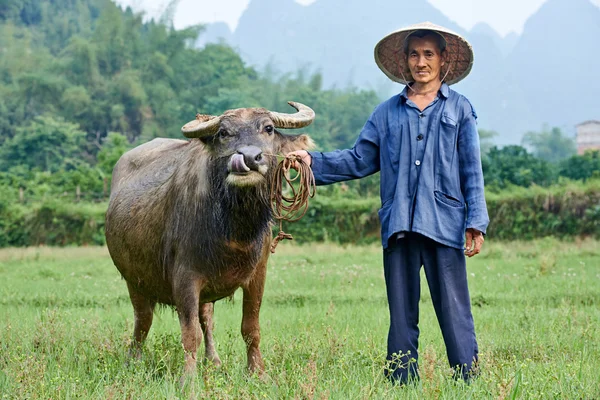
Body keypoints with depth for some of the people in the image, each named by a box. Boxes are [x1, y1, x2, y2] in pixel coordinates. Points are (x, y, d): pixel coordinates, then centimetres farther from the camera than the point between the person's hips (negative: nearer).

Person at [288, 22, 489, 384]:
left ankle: (468, 382, -1)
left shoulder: (459, 109, 9)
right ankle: (401, 383, 11)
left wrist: (476, 223, -2)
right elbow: (359, 160, 15)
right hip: (398, 228, 3)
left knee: (454, 311, -5)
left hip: (445, 227, -3)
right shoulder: (387, 113, 15)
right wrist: (314, 162, 3)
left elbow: (472, 171, 6)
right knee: (401, 313, 6)